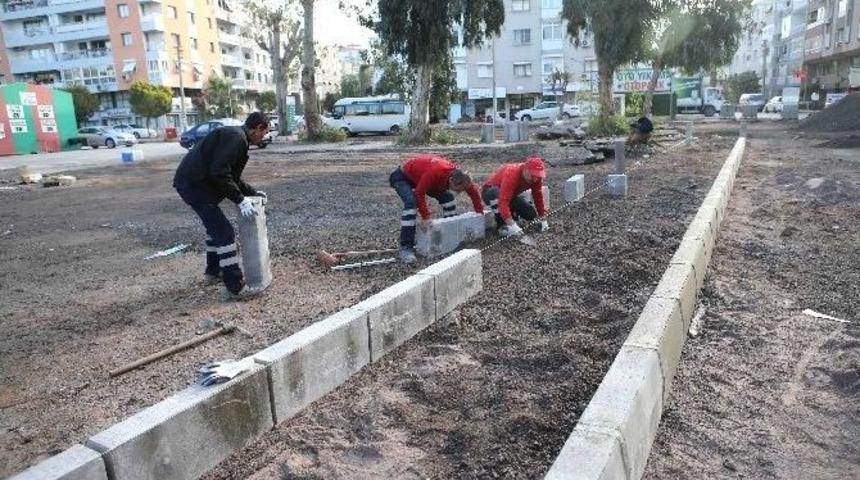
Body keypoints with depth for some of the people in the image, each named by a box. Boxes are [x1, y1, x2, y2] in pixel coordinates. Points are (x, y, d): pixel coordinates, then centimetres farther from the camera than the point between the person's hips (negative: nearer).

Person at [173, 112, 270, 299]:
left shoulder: (235, 136, 18)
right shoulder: (236, 138, -15)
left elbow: (231, 176, 25)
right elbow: (219, 173, -25)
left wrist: (253, 192, 23)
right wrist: (240, 200, -20)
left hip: (194, 182, 11)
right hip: (194, 184, -11)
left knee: (215, 225, 25)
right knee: (224, 232, -10)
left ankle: (213, 272, 38)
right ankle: (236, 287, -8)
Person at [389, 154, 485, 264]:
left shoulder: (458, 175, -17)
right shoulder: (435, 172, -41)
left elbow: (473, 190, -2)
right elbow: (419, 193, -36)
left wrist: (479, 212, 0)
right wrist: (426, 217, -36)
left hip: (420, 176, 8)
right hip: (402, 177, -7)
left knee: (447, 197, 1)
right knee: (411, 202, -32)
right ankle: (406, 248, -31)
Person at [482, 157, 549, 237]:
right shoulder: (511, 174, -39)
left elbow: (538, 197, -7)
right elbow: (503, 201, -47)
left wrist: (543, 220, -6)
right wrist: (512, 225, -55)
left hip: (511, 195, 6)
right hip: (490, 192, -6)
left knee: (531, 214, -12)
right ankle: (502, 225, -22)